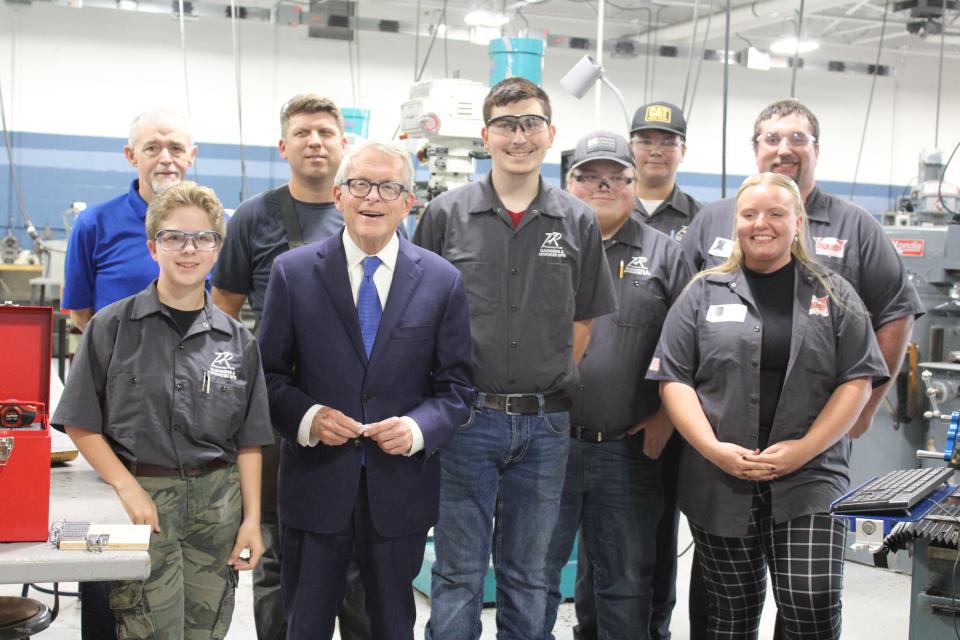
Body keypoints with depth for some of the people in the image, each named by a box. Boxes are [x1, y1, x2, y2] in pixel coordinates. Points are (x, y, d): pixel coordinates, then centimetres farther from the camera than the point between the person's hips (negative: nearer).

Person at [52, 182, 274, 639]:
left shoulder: (238, 342, 7)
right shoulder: (112, 326, -1)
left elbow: (247, 441, 9)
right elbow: (80, 425, -1)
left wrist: (252, 519, 2)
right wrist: (129, 489, -11)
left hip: (217, 501, 3)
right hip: (143, 496, -3)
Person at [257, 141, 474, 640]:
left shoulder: (442, 281, 0)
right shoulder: (293, 272, -1)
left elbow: (455, 386, 2)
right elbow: (270, 374, 2)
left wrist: (418, 428, -16)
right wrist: (306, 415, -17)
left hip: (400, 485, 1)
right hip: (315, 483, 0)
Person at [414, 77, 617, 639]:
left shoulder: (578, 223, 4)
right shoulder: (446, 215, 0)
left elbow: (584, 321, 9)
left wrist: (546, 387, 1)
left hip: (545, 423, 2)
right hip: (467, 417, -1)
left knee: (528, 577, 12)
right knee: (459, 576, 4)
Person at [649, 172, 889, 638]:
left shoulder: (833, 296, 8)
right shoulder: (704, 294, 8)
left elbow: (857, 381, 3)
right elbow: (674, 379, 2)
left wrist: (805, 449, -11)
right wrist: (715, 450, -12)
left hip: (809, 481, -1)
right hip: (720, 485, 1)